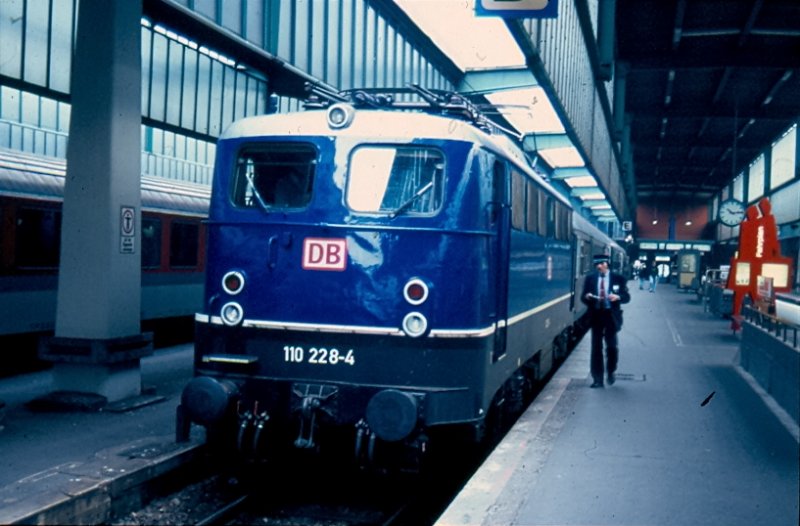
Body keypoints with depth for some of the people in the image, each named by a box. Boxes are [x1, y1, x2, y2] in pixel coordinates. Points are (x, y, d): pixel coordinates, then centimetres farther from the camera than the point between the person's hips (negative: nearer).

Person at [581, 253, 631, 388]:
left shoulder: (618, 279, 1)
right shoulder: (590, 278, 6)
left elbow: (627, 296, -1)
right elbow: (583, 297, 5)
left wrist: (618, 297, -21)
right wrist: (587, 297, -18)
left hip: (611, 315, -1)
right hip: (596, 315, 2)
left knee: (612, 346, -1)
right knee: (596, 347, 2)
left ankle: (611, 372, 26)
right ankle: (598, 379, 7)